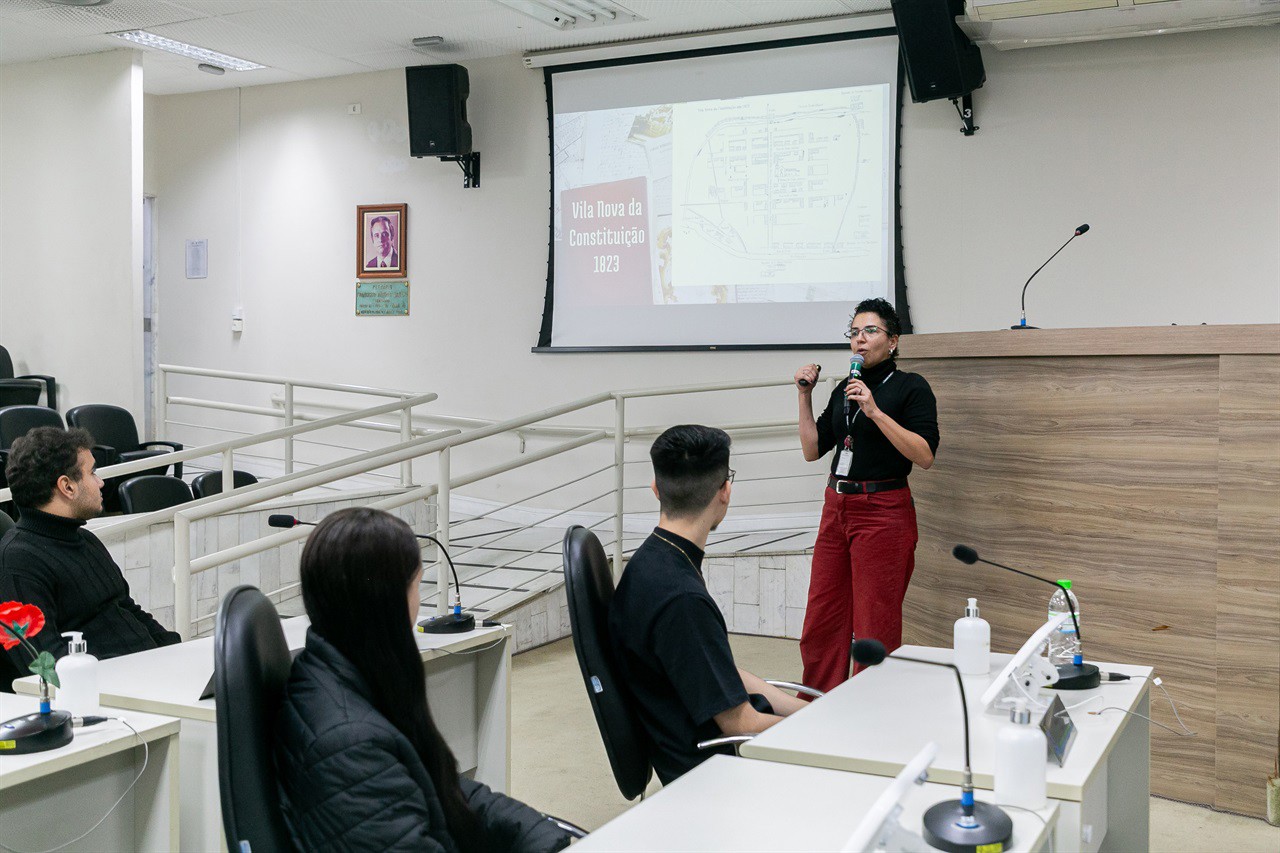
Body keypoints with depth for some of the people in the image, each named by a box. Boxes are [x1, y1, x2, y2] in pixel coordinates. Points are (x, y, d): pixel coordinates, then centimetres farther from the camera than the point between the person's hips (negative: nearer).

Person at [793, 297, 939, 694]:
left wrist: (875, 411, -22)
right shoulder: (845, 389, 14)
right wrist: (805, 396, 4)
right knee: (819, 626, 8)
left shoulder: (911, 388, -5)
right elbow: (813, 449, 12)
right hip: (837, 508, 7)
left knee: (875, 631, -1)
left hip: (883, 512, -7)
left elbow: (925, 455, -17)